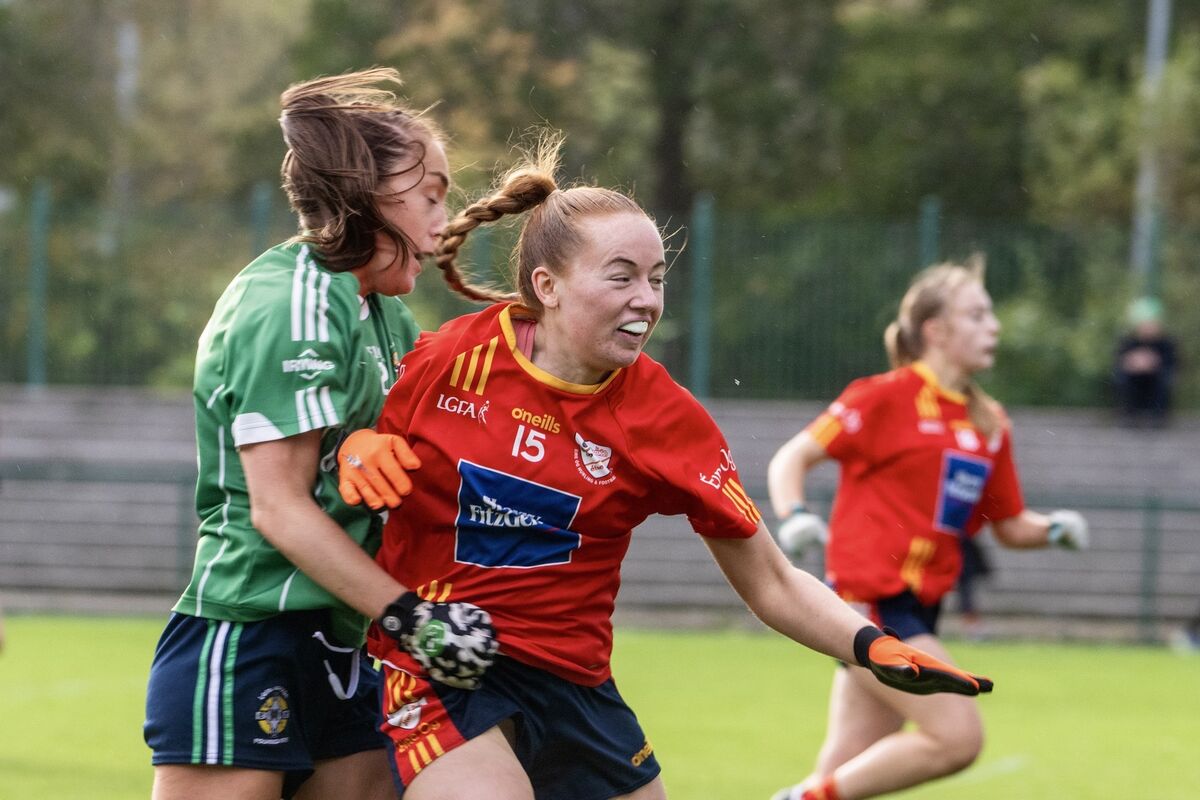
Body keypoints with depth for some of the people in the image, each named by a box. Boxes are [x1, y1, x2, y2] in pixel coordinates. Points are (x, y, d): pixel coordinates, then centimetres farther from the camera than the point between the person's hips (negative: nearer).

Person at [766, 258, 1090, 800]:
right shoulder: (889, 397, -7)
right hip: (868, 598, -7)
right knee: (958, 737, -16)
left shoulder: (990, 425, 13)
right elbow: (792, 457, -5)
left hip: (915, 611, 7)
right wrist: (794, 518, -23)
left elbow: (1010, 526, 20)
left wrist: (1054, 529, -1)